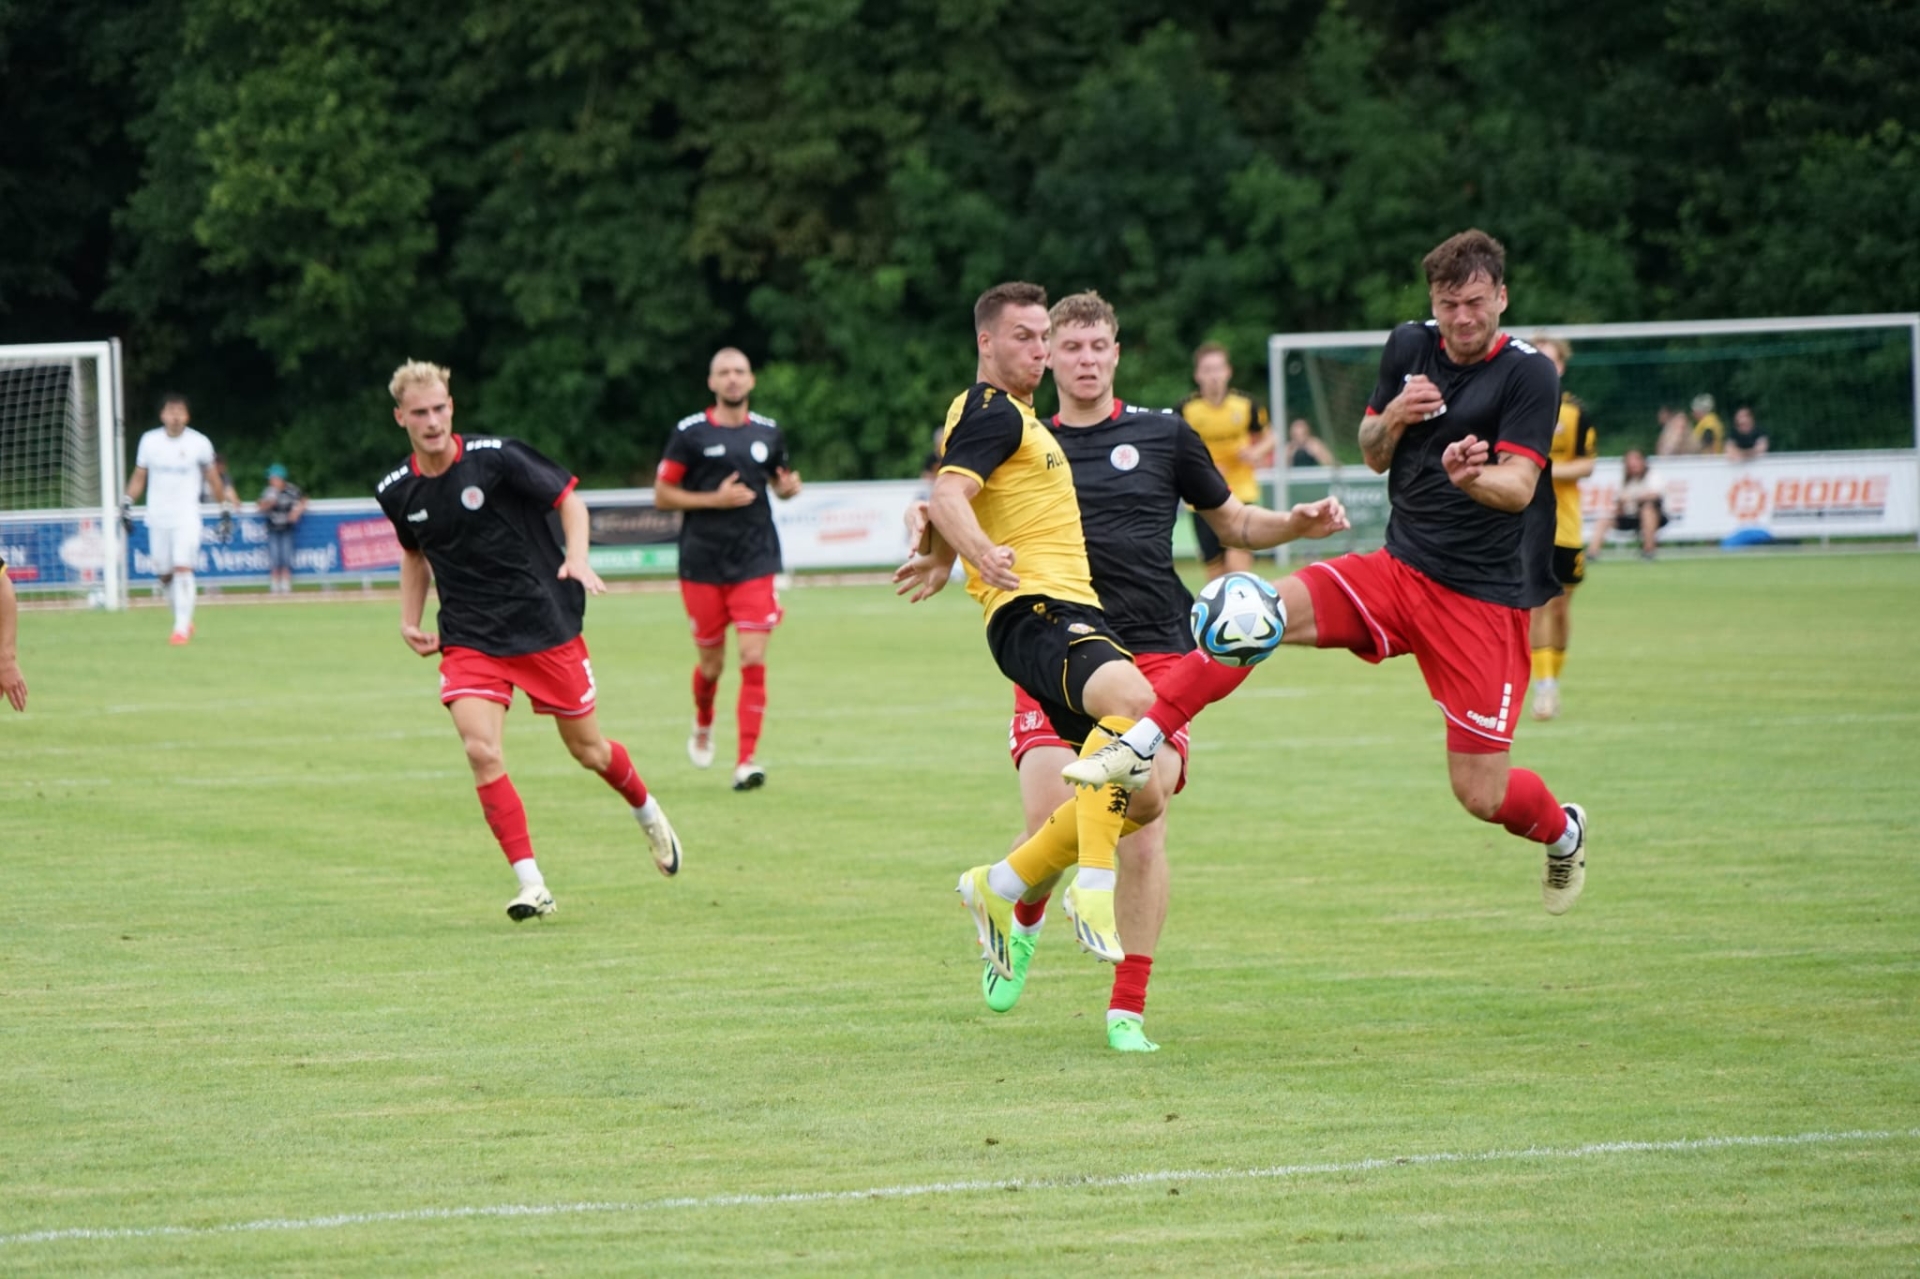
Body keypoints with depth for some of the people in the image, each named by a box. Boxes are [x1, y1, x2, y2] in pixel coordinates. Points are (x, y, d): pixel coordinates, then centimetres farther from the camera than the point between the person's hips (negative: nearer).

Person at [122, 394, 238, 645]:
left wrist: (226, 508, 11)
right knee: (163, 574, 5)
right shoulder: (149, 441, 4)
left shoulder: (199, 443, -2)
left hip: (186, 516, -3)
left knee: (183, 568, -16)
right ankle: (184, 618, 24)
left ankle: (182, 627, -15)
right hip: (157, 517, 3)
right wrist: (127, 504, 3)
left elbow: (213, 478, 10)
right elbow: (139, 477, 12)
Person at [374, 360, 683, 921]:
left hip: (545, 626, -2)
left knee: (588, 749, 9)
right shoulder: (396, 491, -1)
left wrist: (577, 559, -22)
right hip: (469, 639, 2)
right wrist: (410, 620, 8)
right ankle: (531, 884, -13)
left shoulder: (495, 458, -14)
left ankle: (648, 813, 43)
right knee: (481, 751, -19)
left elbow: (569, 499, -5)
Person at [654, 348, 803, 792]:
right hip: (702, 566, -1)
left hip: (755, 563, 1)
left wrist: (788, 487, -1)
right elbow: (662, 495, -2)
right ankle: (703, 725, 40)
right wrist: (714, 499, -14)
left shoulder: (768, 432, 8)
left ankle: (746, 759, -11)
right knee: (711, 662, 7)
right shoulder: (689, 432, -2)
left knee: (753, 659, -11)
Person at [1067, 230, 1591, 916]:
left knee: (1482, 794, -4)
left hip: (1486, 598, -4)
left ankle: (1564, 832, 31)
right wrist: (1391, 419, -7)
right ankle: (1138, 744, -22)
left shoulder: (1530, 374, -9)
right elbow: (1371, 455, 17)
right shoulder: (1408, 348, 7)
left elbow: (1518, 487, -17)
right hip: (1397, 570, 4)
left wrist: (1470, 477, -39)